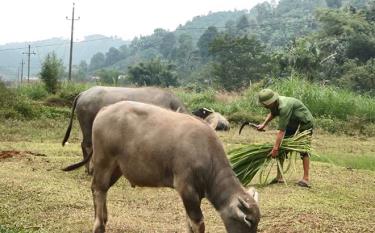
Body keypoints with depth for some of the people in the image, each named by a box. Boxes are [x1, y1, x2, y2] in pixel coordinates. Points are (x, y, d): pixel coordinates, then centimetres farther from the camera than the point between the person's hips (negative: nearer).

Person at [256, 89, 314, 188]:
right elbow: (272, 114, 16)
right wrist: (263, 125, 3)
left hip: (305, 123, -9)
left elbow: (282, 130, -39)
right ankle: (279, 177, 4)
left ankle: (306, 179, -4)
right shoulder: (275, 104, -11)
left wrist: (275, 148, -38)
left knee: (303, 150, -10)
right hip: (293, 123, 9)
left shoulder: (284, 106, -38)